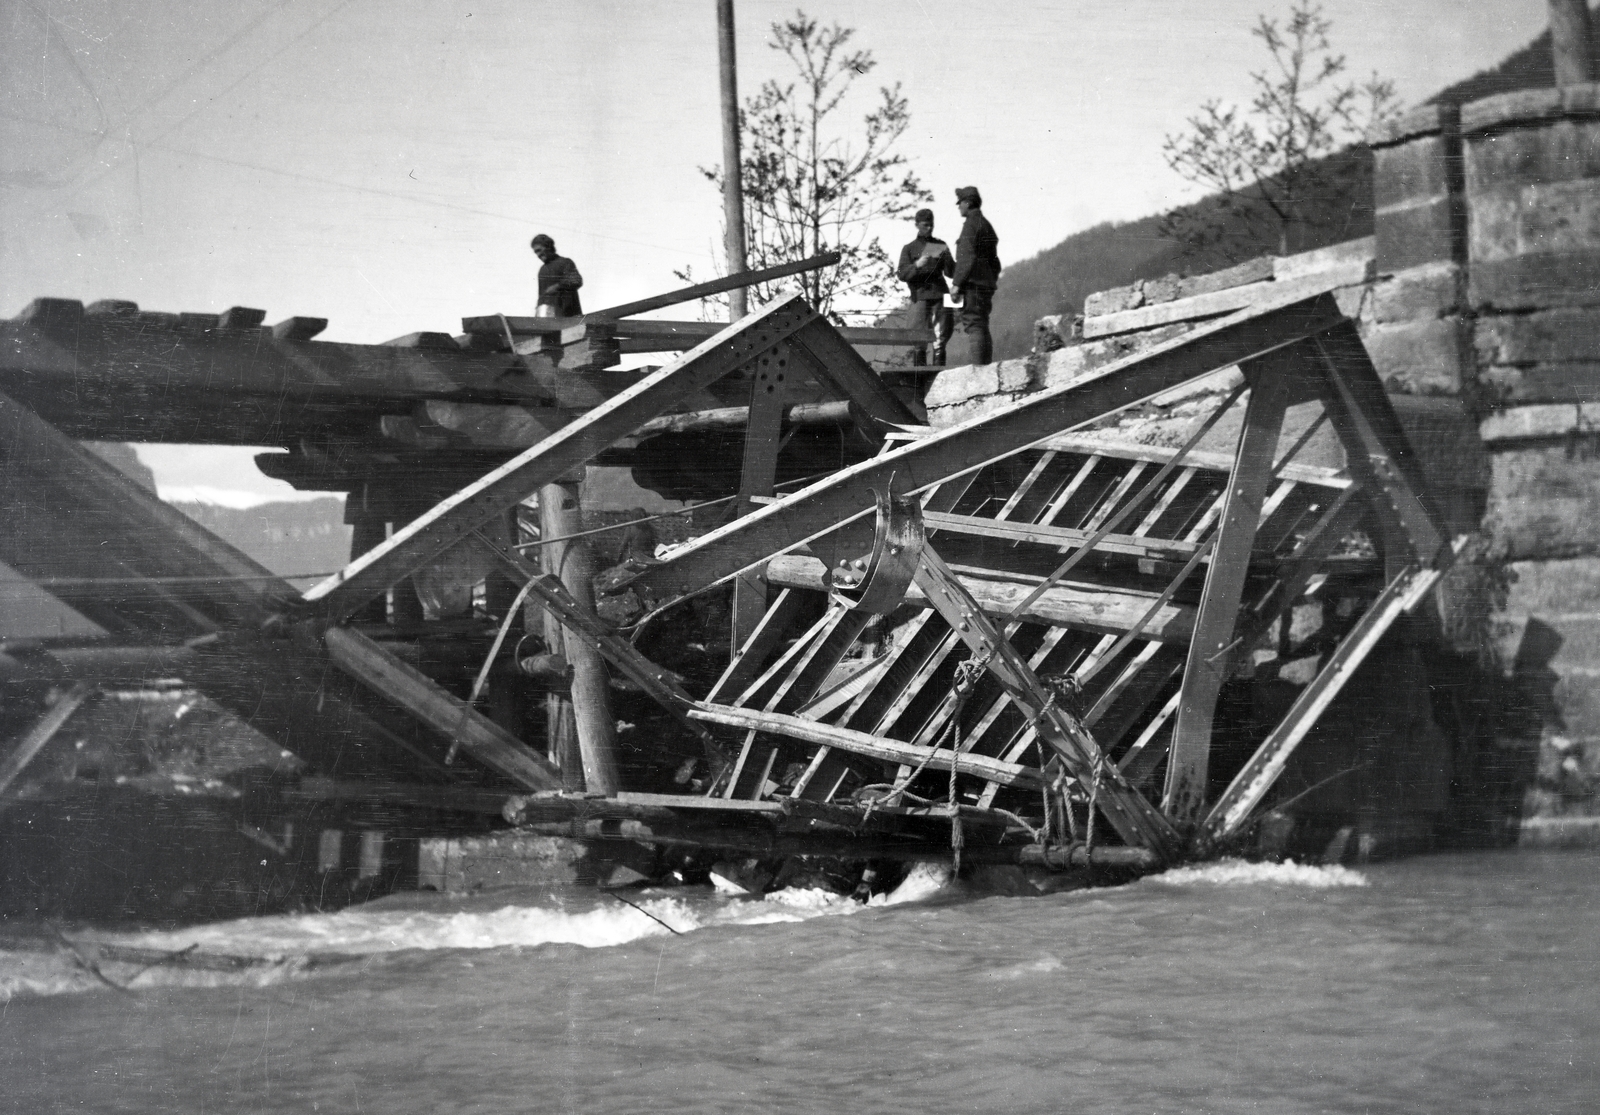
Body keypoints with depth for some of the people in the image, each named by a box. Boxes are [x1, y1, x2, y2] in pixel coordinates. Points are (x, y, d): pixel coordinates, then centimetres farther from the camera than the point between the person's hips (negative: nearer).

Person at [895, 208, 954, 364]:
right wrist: (917, 265, -18)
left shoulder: (941, 246, 14)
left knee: (940, 340, -3)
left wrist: (947, 257, -10)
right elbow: (902, 274, 0)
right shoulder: (909, 249, 9)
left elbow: (951, 272, 9)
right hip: (920, 297, -1)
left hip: (939, 296, 1)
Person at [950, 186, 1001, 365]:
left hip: (973, 283, -10)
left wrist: (957, 283, -16)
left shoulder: (971, 223, -8)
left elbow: (967, 257, -17)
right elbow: (995, 261, 23)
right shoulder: (987, 224, 21)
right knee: (981, 328, 11)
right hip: (987, 284, 10)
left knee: (973, 327, -12)